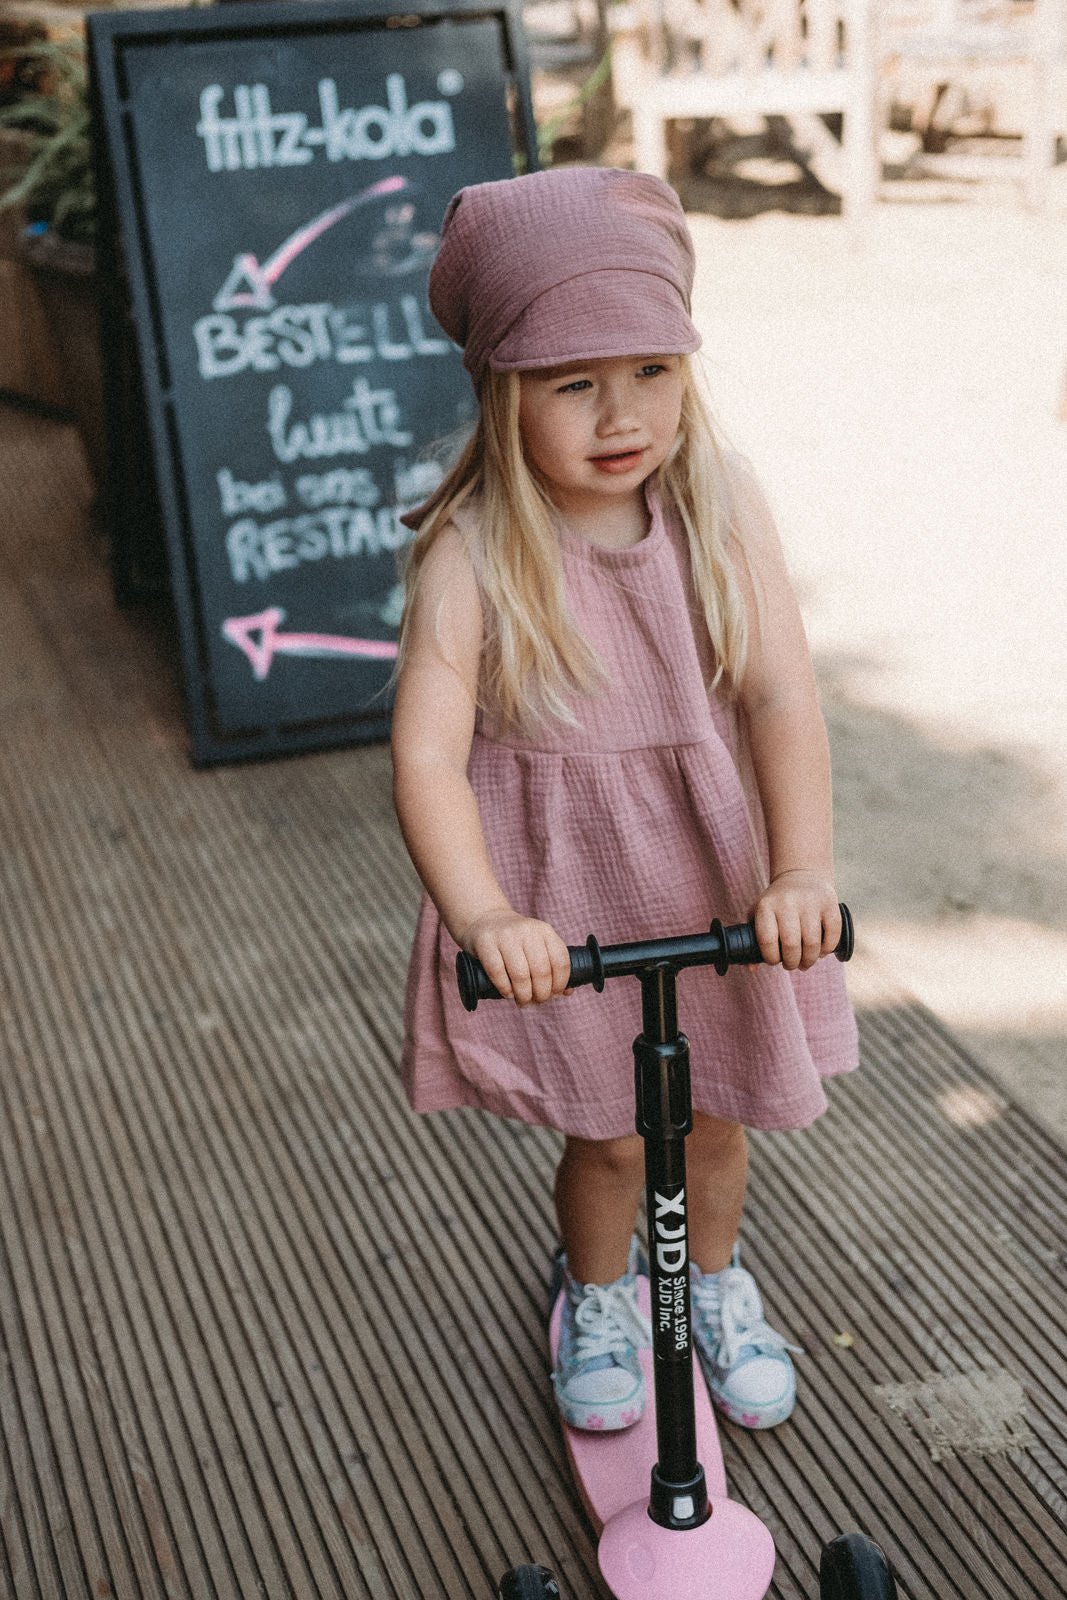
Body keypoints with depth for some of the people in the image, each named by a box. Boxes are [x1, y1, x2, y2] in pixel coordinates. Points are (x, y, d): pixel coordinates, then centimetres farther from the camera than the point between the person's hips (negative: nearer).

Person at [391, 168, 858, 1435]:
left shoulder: (720, 505, -14)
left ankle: (715, 1277, 52)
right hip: (565, 896, -2)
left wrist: (801, 870, -33)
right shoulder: (472, 555, -21)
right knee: (609, 1134, 13)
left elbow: (782, 699, -19)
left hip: (711, 873, 2)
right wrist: (483, 915, -42)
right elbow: (426, 756, -28)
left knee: (711, 1116, 20)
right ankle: (597, 1294, 47)